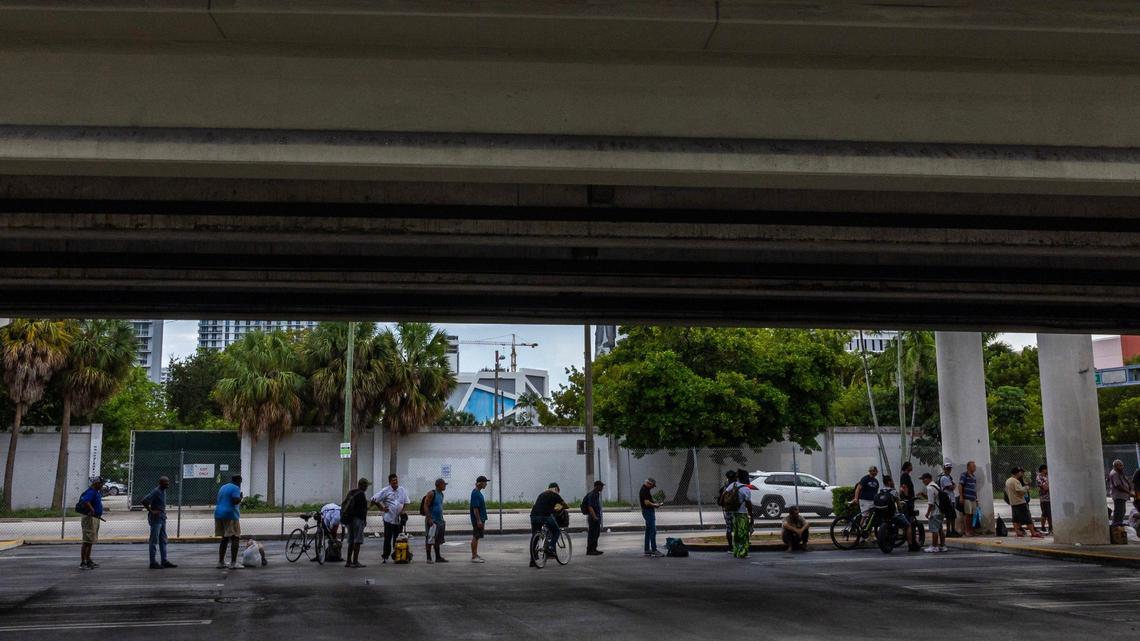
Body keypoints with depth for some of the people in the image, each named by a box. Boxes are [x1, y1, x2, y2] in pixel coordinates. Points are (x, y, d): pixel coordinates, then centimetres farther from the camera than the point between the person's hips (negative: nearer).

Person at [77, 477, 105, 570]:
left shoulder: (96, 492, 13)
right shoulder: (91, 492, -18)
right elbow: (85, 501, -38)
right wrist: (92, 509, -37)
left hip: (95, 518, 11)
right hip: (90, 518, -11)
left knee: (91, 541, 17)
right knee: (87, 541, -9)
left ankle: (88, 560, 26)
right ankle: (82, 563, -8)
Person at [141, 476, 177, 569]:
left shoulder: (163, 491, 11)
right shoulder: (156, 492, -17)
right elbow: (144, 501, -25)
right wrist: (151, 511, -19)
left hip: (162, 519, 9)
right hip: (155, 519, -9)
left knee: (163, 540, 10)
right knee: (154, 541, -4)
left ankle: (164, 561, 13)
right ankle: (153, 562, 1)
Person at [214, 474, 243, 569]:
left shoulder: (223, 487, 18)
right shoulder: (235, 488, -8)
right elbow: (236, 501, -20)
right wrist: (240, 497, -3)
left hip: (219, 514, 9)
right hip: (230, 515, -8)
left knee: (225, 539, 16)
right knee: (235, 539, -5)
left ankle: (221, 562, 14)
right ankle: (233, 563, -11)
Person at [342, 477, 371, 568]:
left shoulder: (350, 493, 15)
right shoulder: (361, 494, -13)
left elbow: (344, 506, 19)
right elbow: (362, 509, -17)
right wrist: (364, 520, -11)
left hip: (349, 520, 9)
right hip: (357, 519, -9)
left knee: (351, 541, 15)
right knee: (357, 541, -7)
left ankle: (348, 561, 18)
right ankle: (355, 562, -9)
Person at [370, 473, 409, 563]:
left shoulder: (402, 491, 9)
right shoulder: (386, 491, -2)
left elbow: (406, 502, 15)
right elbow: (374, 499, -1)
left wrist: (403, 510, -2)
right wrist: (381, 508, -3)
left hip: (399, 519, 3)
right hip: (389, 518, -3)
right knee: (387, 538, -4)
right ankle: (385, 556, 3)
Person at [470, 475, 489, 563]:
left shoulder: (478, 493, 14)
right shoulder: (475, 493, -17)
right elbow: (475, 508, -22)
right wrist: (478, 520, -23)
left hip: (480, 519, 10)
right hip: (477, 519, -10)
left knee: (476, 537, 14)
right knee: (475, 537, -6)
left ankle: (475, 555, 20)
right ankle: (474, 557, -4)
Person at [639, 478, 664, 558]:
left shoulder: (644, 489, 17)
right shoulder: (645, 490, -16)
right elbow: (647, 502, -24)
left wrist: (654, 504, 14)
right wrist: (655, 505, -10)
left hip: (647, 512, 11)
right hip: (648, 512, -11)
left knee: (648, 531, 13)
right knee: (653, 531, -11)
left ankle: (647, 550, 16)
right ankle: (654, 550, -13)